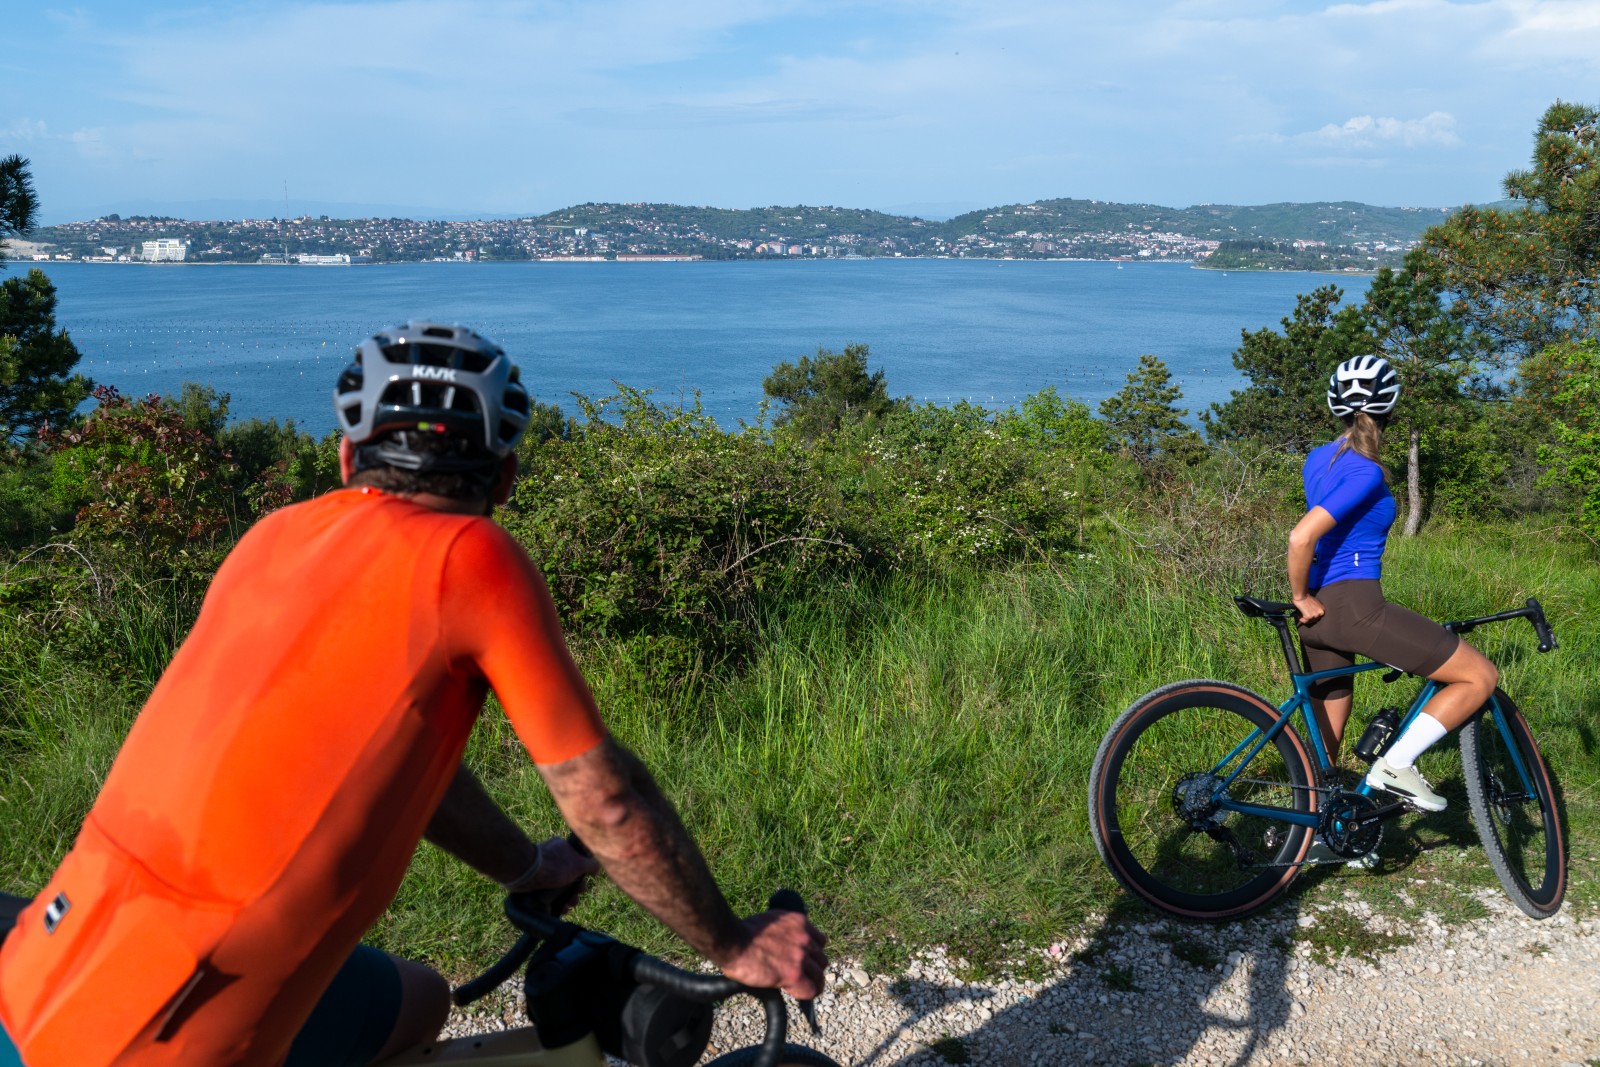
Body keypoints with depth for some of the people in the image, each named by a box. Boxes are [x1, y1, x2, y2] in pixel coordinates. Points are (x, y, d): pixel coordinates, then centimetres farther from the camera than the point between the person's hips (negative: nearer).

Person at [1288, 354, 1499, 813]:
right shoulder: (1367, 473, -14)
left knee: (1326, 741, 18)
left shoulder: (1317, 458, 11)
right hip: (1355, 607, -9)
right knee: (1482, 676, 2)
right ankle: (1396, 765, -3)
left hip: (1322, 611, 9)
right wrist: (1300, 598, -12)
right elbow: (1301, 538, -25)